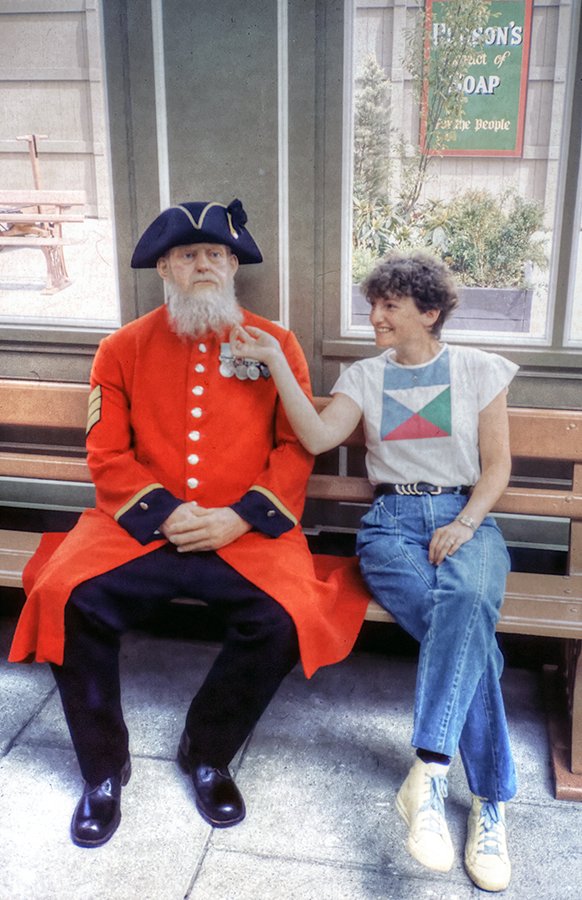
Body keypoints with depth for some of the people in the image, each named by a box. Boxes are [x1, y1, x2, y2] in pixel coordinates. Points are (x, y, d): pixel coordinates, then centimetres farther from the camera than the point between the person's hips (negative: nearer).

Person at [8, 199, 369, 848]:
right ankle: (104, 770, 0)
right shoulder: (124, 348, 8)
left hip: (245, 532, 0)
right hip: (140, 526, 1)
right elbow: (106, 455, 4)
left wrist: (238, 517, -11)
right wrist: (163, 512, -12)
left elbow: (296, 449, 3)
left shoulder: (275, 344, 7)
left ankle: (207, 754, 3)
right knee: (65, 599, -25)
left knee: (284, 618, -27)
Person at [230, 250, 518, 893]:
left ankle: (427, 775, -36)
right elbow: (316, 437, -5)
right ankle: (491, 799, -24)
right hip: (393, 520, 0)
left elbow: (497, 464, 8)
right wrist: (276, 361, -10)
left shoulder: (479, 370, 11)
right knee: (469, 628, -30)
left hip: (466, 515, 0)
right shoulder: (365, 377, 14)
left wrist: (465, 524, -9)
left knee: (466, 601, -37)